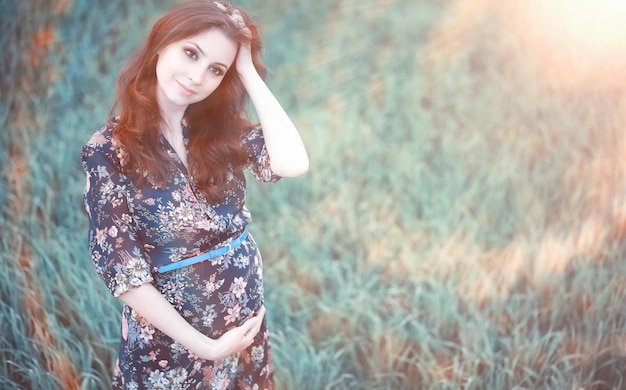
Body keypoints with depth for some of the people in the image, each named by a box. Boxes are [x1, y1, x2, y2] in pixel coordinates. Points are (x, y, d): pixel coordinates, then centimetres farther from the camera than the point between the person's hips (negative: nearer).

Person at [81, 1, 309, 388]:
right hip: (169, 340, -4)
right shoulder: (109, 151, -16)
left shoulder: (223, 131, -3)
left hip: (246, 319, 4)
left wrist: (249, 72, -19)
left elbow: (292, 164, -22)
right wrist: (205, 346, -17)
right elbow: (122, 270, -16)